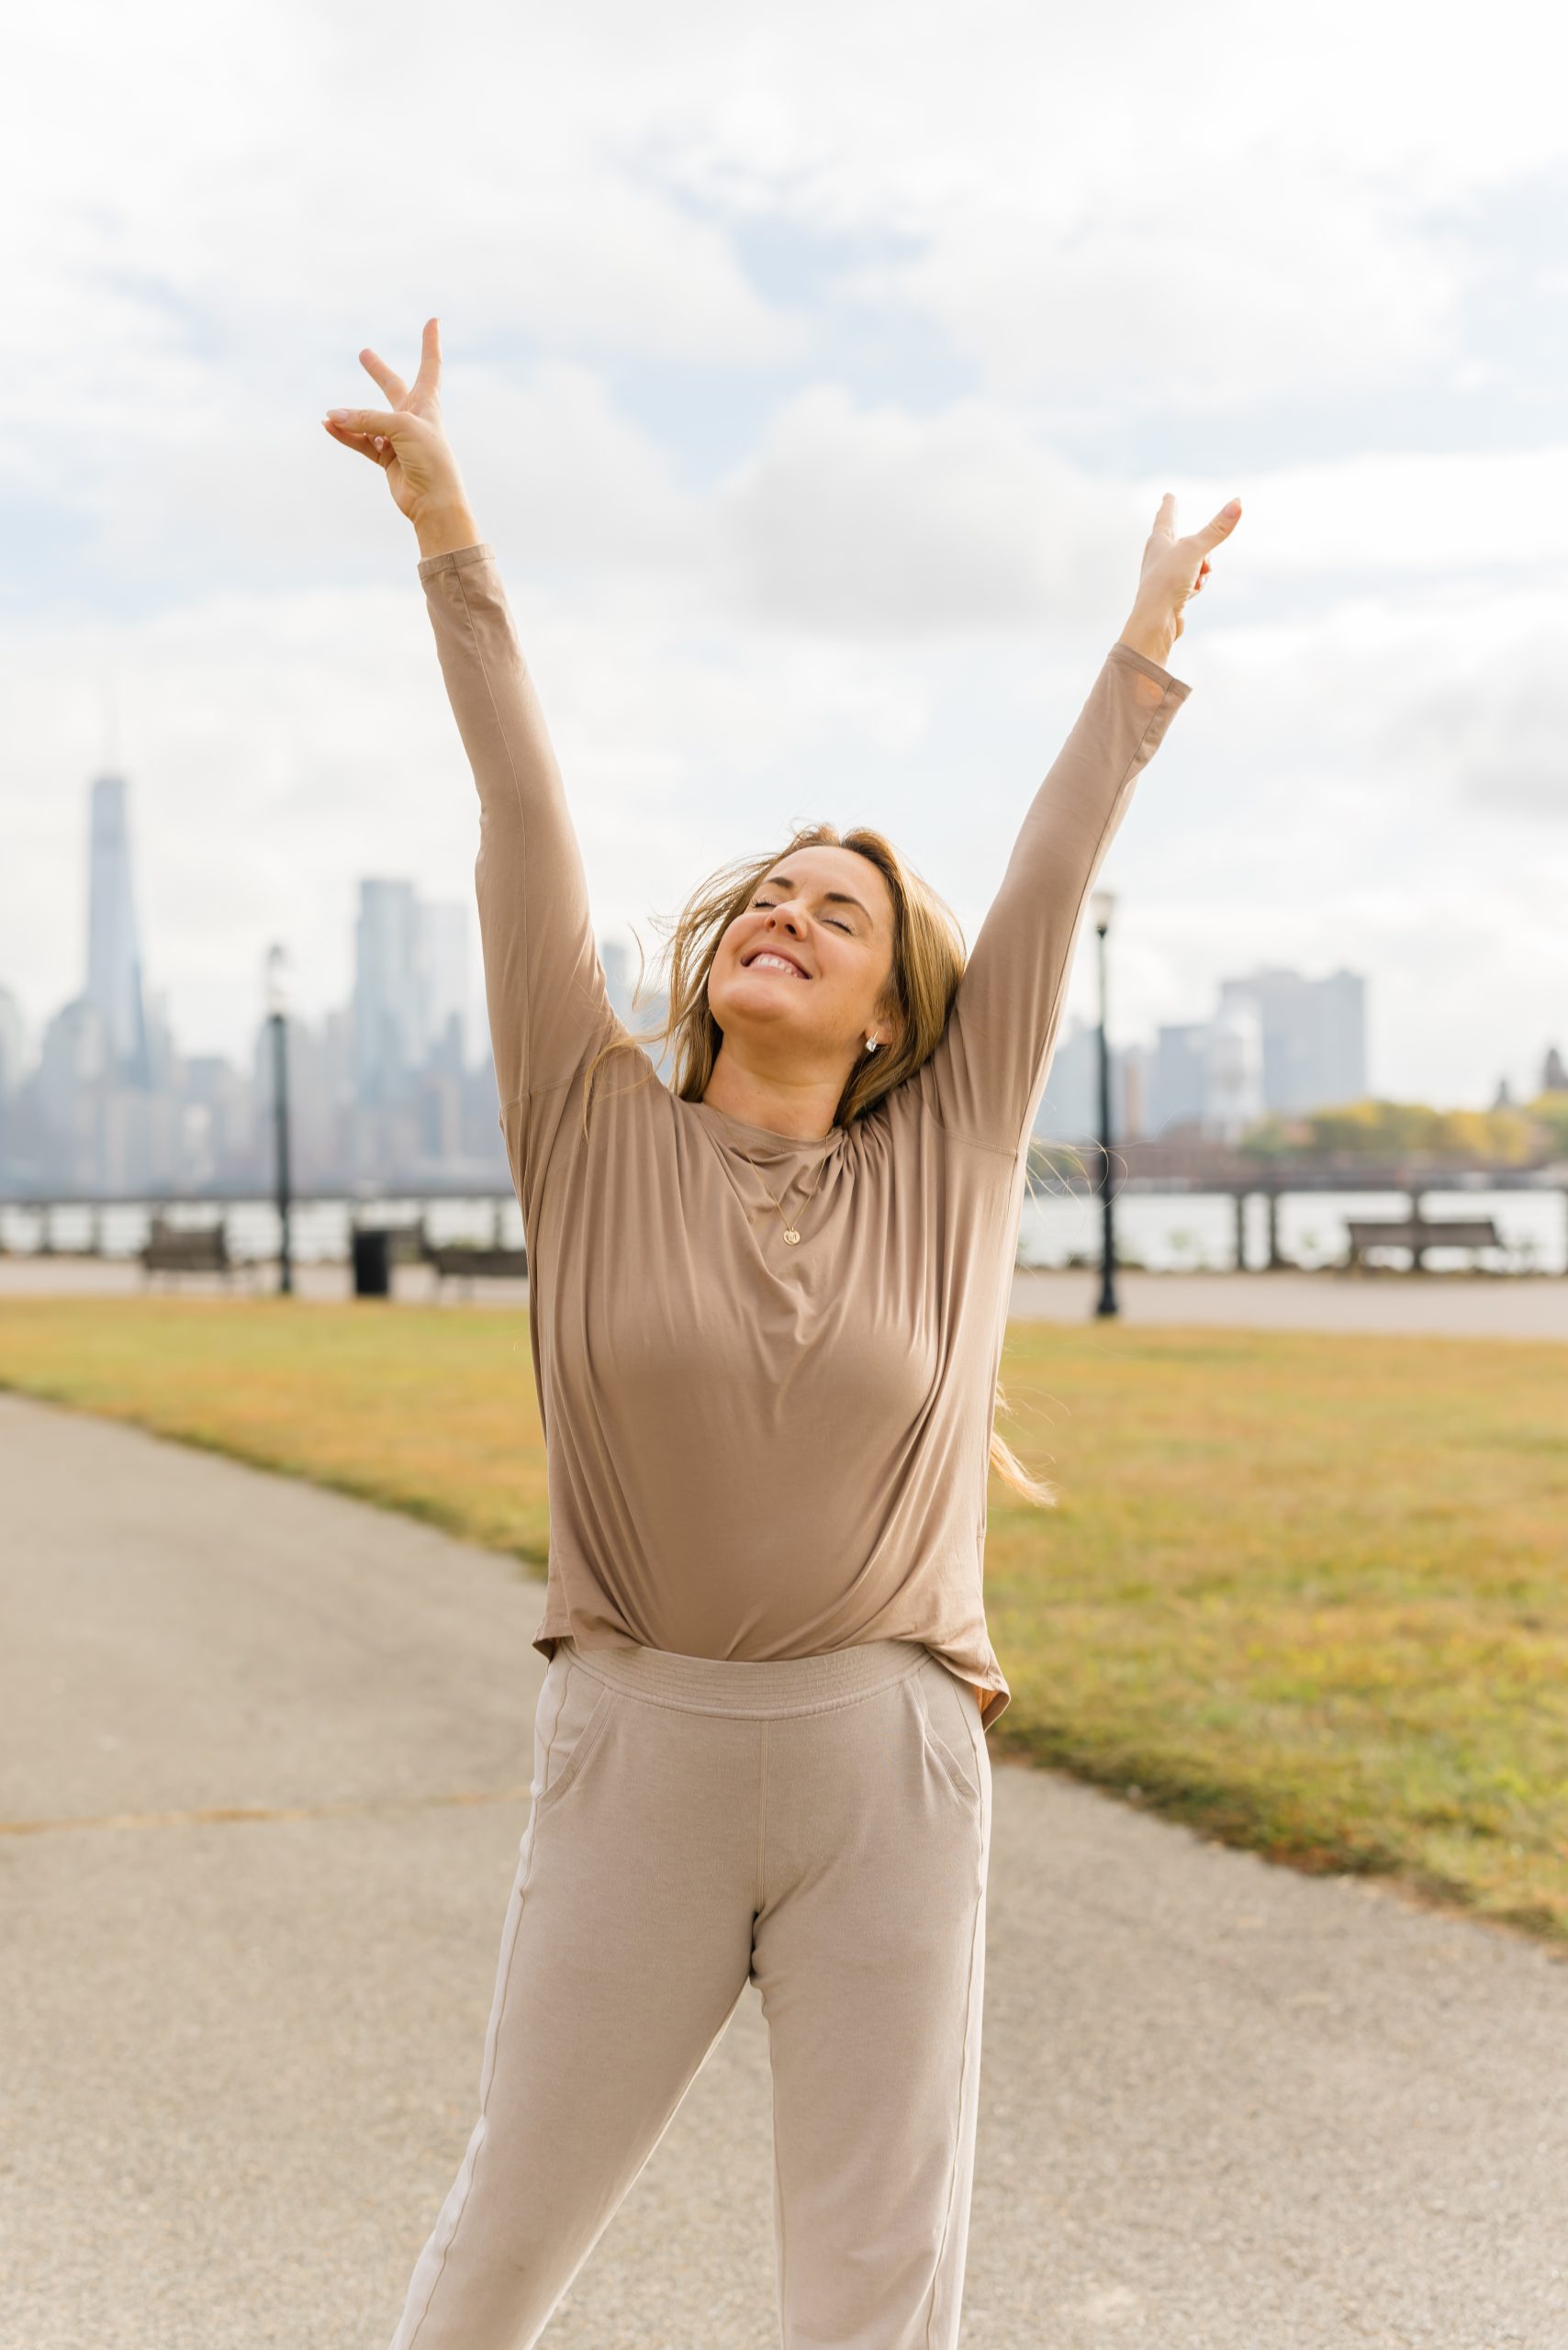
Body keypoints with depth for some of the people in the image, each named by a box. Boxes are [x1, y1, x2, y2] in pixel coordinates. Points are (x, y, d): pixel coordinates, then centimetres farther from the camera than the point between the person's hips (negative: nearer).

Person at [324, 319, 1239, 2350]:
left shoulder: (948, 1162, 2)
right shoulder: (596, 1134, 1)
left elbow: (1052, 880, 7)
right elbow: (524, 825, -2)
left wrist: (1144, 651, 13)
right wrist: (450, 542, -2)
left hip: (887, 1774, 1)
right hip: (634, 1754, 0)